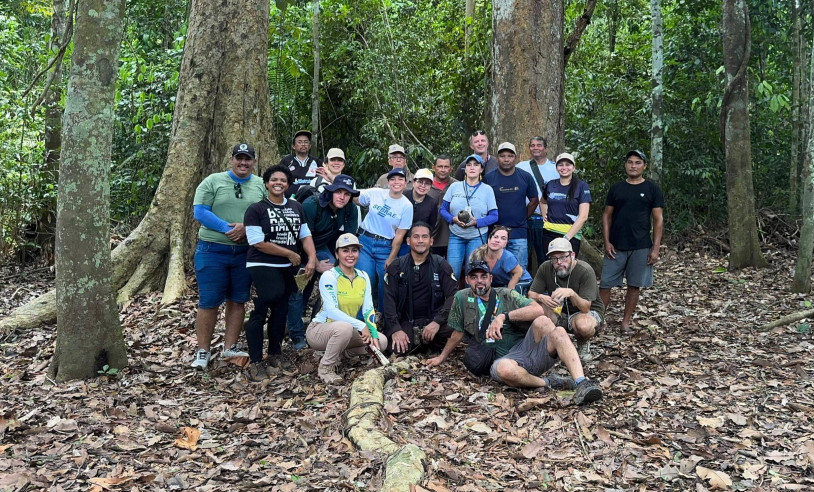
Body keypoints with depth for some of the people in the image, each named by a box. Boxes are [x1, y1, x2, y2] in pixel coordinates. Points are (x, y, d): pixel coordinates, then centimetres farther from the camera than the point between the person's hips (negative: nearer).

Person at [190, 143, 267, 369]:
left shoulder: (261, 186, 7)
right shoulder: (213, 181, 0)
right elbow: (199, 212, -7)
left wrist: (247, 228, -14)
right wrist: (227, 228, -17)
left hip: (246, 252, 3)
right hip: (213, 250, -3)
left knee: (238, 301, 11)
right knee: (209, 302, 0)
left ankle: (230, 347, 23)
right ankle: (203, 351, 11)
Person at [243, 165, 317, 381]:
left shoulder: (296, 207, 10)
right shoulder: (256, 210, -5)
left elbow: (305, 235, 10)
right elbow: (258, 242, -12)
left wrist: (312, 259, -7)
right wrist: (290, 254, -10)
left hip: (288, 269, 5)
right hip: (262, 267, -5)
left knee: (280, 311, 12)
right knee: (261, 312, -11)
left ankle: (275, 355, 28)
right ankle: (255, 362, -1)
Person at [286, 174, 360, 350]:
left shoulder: (351, 209, -15)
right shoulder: (311, 204, -29)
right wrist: (316, 264, -20)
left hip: (321, 248, 5)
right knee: (297, 289, -6)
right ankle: (297, 336, 6)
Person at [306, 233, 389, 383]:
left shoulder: (363, 277, 1)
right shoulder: (329, 276, -17)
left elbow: (368, 308, -3)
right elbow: (331, 311, -26)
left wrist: (373, 333, -18)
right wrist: (361, 326, -31)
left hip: (348, 330, 6)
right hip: (319, 329, -6)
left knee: (381, 341, -10)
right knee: (345, 327, -38)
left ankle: (342, 351, 14)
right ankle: (325, 368, -14)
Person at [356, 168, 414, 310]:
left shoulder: (407, 206, -4)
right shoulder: (374, 193, -2)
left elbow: (399, 235, -3)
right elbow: (353, 199, 9)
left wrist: (391, 258, -4)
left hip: (386, 247, 0)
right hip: (365, 241, 0)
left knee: (384, 285, 2)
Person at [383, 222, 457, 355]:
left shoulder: (441, 265, 5)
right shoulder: (396, 267, 6)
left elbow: (453, 296, -4)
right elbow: (389, 300, -2)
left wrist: (437, 322, -19)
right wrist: (395, 329, -17)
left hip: (433, 319, 0)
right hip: (406, 322, 0)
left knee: (453, 329, -32)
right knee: (398, 349, -29)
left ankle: (434, 348, 2)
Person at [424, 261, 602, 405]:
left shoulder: (506, 295, 9)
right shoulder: (462, 298, 9)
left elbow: (537, 309, -7)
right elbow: (457, 333, 21)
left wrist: (503, 316, -17)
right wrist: (442, 357, 28)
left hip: (526, 346, 2)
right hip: (504, 358, -2)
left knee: (542, 321, -31)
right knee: (503, 369, -41)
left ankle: (582, 382, -37)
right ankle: (548, 383, -14)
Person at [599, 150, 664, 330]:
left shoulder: (652, 189, 2)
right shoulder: (616, 188, 8)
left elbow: (658, 219, 0)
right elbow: (607, 215, 9)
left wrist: (655, 248, -7)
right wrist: (607, 242, -2)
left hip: (641, 247, -1)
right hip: (616, 246, 1)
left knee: (634, 285, 6)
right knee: (605, 284, -1)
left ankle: (626, 322, 17)